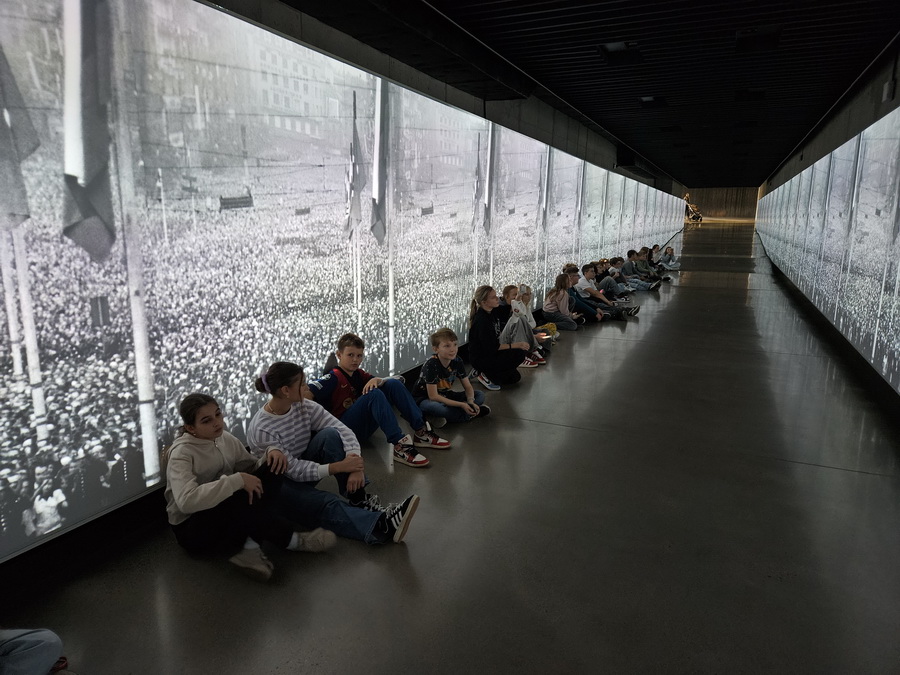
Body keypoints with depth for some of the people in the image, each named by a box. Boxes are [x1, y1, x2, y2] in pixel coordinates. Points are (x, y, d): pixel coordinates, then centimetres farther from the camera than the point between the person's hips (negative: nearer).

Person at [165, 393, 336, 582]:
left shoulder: (225, 439, 3)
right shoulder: (182, 453, -18)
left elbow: (252, 469, 10)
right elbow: (186, 501, -34)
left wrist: (271, 453, -12)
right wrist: (237, 480, -35)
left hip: (228, 516, 7)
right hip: (192, 529, -7)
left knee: (271, 471, -13)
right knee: (243, 497, -36)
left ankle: (251, 548, -25)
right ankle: (291, 541, -13)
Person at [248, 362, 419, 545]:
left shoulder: (304, 406, -11)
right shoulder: (261, 429, -26)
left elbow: (343, 429, -17)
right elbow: (294, 470, -26)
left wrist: (355, 463, -34)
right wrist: (340, 467, -30)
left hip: (305, 469, 6)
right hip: (277, 484, -6)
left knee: (330, 435, -22)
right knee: (326, 503, -35)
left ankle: (359, 499, -22)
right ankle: (382, 525, -51)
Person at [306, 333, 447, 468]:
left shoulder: (359, 374, 12)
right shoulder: (333, 377, -9)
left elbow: (388, 381, 2)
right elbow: (306, 394, -23)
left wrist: (376, 380, -18)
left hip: (365, 425, 8)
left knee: (393, 384, -4)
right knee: (374, 394, -31)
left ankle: (421, 432, -11)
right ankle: (399, 445, -37)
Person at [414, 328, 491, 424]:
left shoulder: (457, 361, -7)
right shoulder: (431, 365, -26)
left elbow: (468, 387, -1)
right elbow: (433, 396, -28)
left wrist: (471, 402, -25)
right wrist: (461, 405, -29)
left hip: (445, 396, 7)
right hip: (425, 399, -6)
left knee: (480, 395, -5)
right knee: (434, 407, -42)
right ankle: (469, 414, -21)